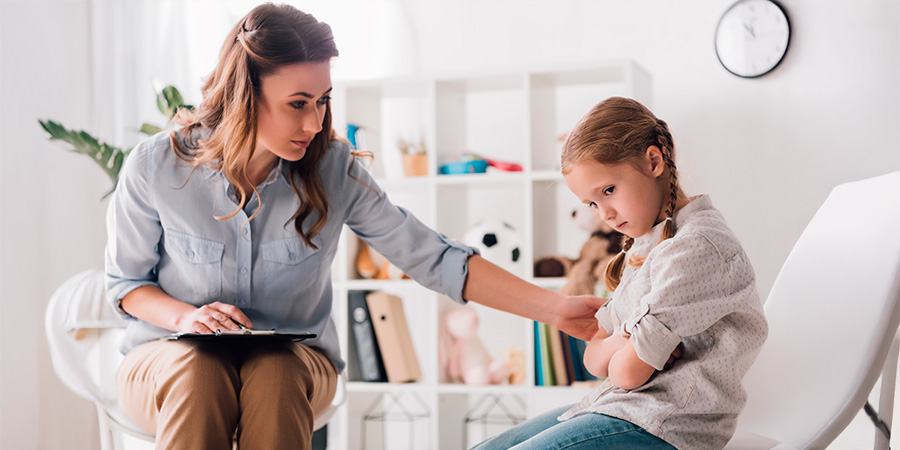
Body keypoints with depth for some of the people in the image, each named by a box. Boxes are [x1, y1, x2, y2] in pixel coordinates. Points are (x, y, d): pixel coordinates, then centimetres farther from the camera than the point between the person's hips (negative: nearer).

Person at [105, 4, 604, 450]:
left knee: (275, 375, -34)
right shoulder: (156, 167, -10)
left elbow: (431, 258, -7)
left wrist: (556, 308, -14)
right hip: (169, 357, 0)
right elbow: (125, 280, 4)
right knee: (197, 375, -35)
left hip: (292, 361, 1)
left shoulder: (333, 170, -8)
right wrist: (186, 316, -18)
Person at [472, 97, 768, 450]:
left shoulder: (696, 246, -18)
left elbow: (628, 372, -18)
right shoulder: (644, 244, 15)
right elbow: (594, 359, 11)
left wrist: (628, 350, 3)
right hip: (622, 407, 10)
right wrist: (625, 344, -9)